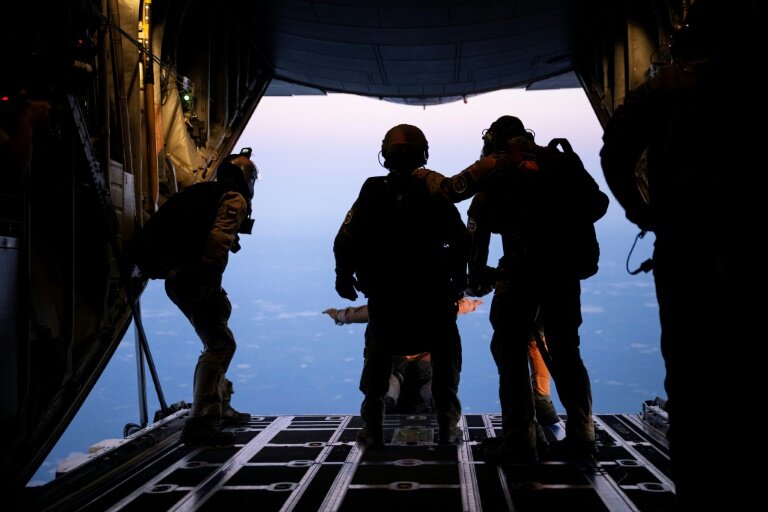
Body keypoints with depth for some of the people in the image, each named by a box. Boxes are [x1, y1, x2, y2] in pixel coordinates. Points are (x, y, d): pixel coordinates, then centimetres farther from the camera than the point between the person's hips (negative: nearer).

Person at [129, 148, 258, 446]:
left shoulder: (201, 193, 24)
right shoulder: (235, 199, -2)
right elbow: (218, 239, -19)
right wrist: (211, 279, -19)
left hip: (175, 278, 10)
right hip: (195, 281, -10)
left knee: (217, 342, 21)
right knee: (220, 345, -10)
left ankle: (220, 409, 31)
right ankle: (200, 423, -16)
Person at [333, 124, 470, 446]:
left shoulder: (373, 191, -3)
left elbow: (346, 240, -7)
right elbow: (461, 241, -6)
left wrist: (344, 275, 6)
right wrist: (458, 279, 6)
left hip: (384, 294, 1)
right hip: (433, 293, 0)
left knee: (378, 356, 15)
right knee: (444, 354, 16)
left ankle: (372, 428, 11)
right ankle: (447, 426, 11)